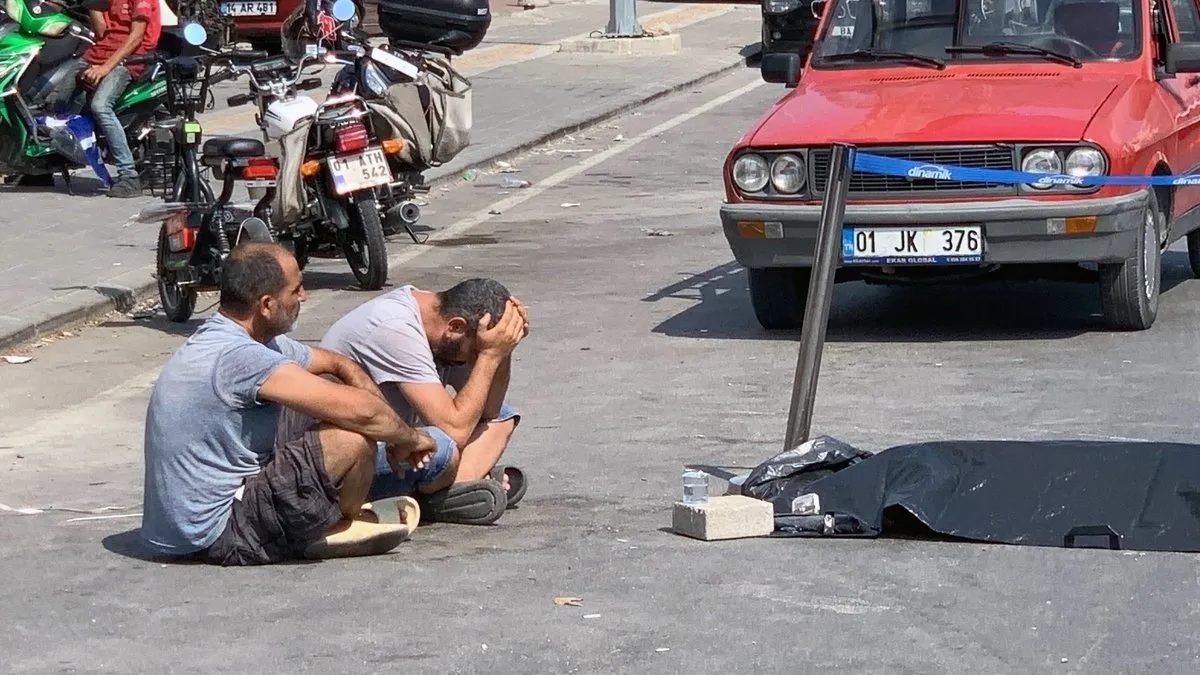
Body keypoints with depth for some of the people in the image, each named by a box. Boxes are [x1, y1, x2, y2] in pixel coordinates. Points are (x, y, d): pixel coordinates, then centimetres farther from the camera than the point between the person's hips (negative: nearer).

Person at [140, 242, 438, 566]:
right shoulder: (239, 357, -24)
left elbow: (339, 365, 17)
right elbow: (360, 409, -25)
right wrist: (409, 437, -5)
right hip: (217, 536, -10)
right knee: (355, 436, -15)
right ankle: (342, 528, 9)